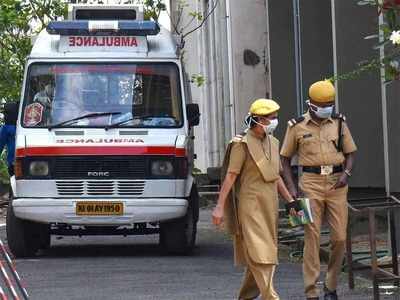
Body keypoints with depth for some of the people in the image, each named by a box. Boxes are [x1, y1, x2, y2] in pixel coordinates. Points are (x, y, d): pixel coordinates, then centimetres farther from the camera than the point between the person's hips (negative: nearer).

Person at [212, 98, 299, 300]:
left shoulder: (272, 143, 15)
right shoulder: (242, 144, -8)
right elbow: (230, 176, -10)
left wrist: (290, 200, 19)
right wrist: (219, 206, -15)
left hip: (270, 205, 8)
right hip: (251, 203, -8)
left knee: (267, 252, 9)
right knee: (259, 253, -12)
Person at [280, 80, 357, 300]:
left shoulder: (339, 123, 9)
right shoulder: (297, 126, 3)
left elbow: (350, 152, 14)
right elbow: (285, 158, 8)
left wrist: (346, 173, -5)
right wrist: (291, 187, -3)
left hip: (336, 183, 2)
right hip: (311, 183, -2)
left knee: (339, 237, 0)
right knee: (312, 236, -7)